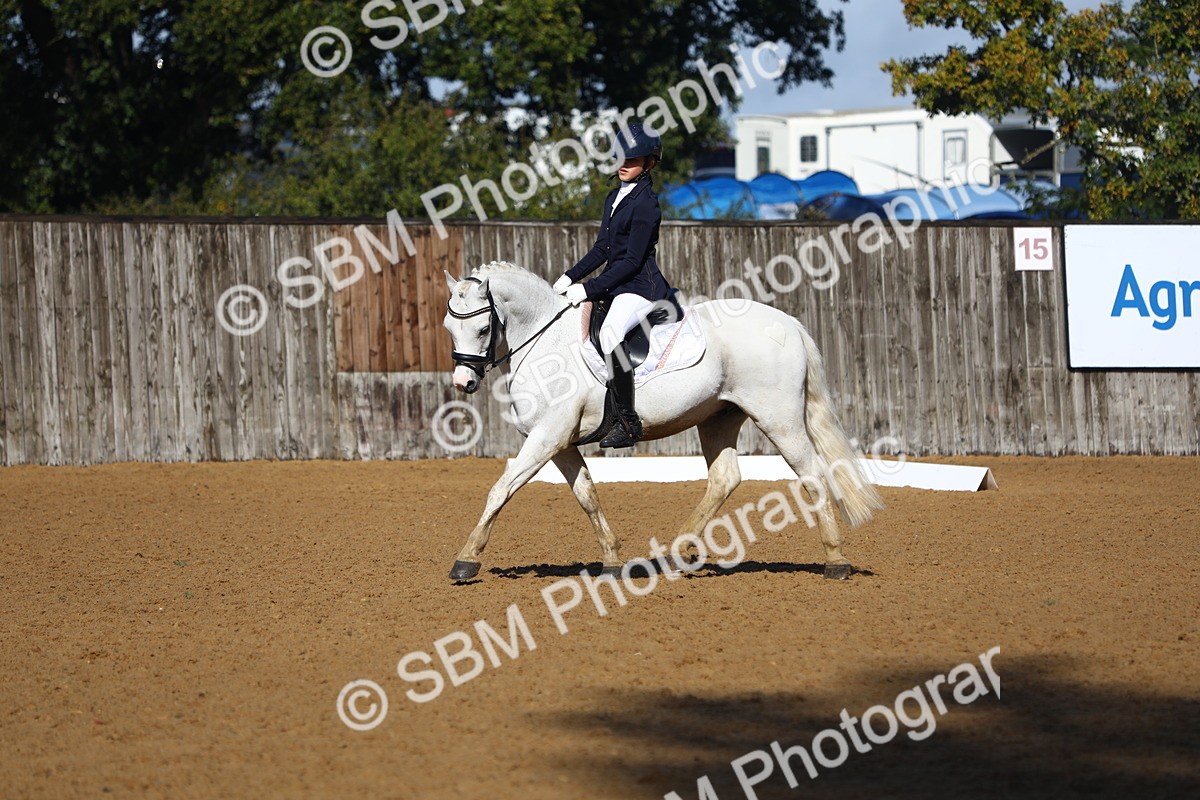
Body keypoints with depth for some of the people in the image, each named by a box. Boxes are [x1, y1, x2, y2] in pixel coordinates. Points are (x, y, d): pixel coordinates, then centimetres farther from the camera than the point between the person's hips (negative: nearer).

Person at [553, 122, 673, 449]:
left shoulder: (645, 203, -14)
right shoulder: (615, 197, 14)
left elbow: (633, 260, -17)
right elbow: (602, 249, 18)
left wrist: (589, 289, -19)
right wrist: (571, 277, 6)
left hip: (641, 286, -11)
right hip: (616, 284, 11)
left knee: (609, 333, -35)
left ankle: (628, 421, -33)